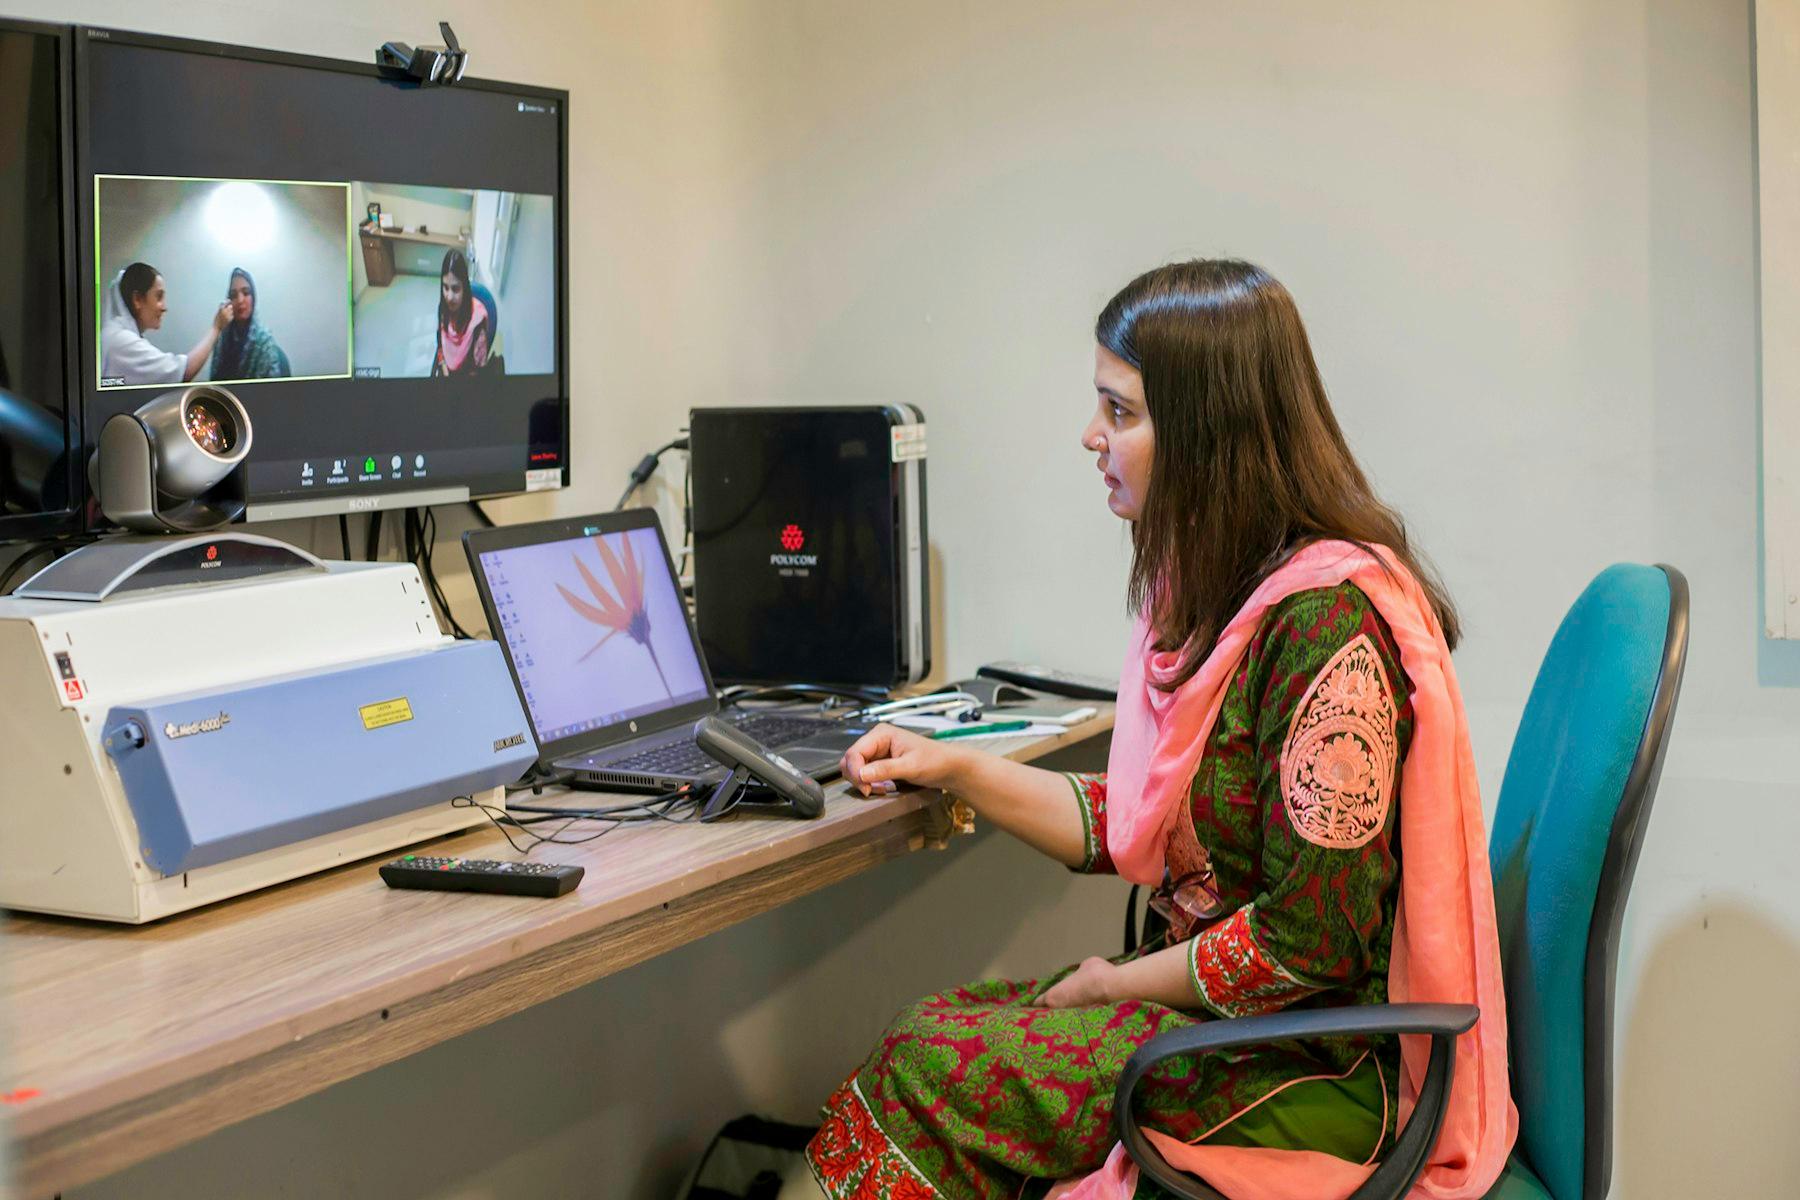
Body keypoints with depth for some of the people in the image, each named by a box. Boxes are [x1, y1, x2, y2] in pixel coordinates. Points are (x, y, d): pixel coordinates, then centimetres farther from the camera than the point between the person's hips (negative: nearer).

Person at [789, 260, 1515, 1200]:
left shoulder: (1326, 623, -23)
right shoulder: (1213, 591, 8)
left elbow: (1310, 940, -22)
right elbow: (1138, 830, 14)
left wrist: (1119, 984, -9)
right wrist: (956, 770, 8)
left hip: (1322, 1073, -8)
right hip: (1212, 1001, 9)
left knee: (933, 1067, -16)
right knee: (937, 1026, -6)